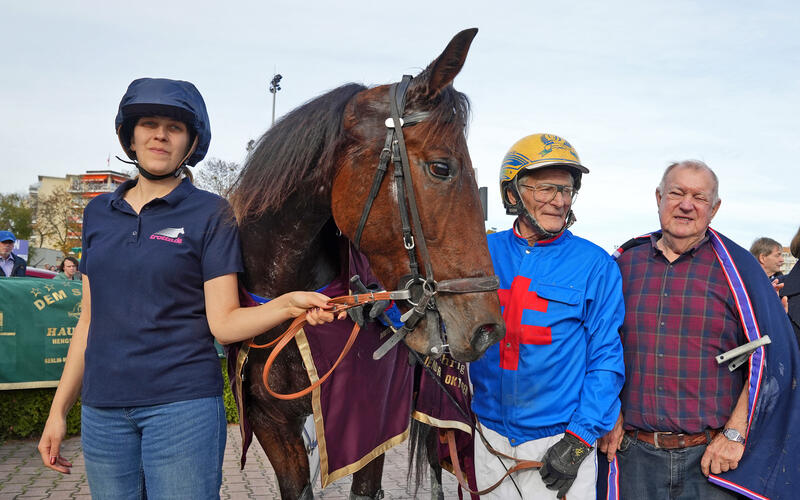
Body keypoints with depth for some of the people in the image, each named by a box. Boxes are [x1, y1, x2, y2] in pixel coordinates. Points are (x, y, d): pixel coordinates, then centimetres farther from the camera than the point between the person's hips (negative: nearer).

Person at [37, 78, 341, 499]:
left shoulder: (210, 214, -4)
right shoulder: (98, 212, 9)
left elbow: (223, 322, -9)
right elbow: (90, 320, 12)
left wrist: (288, 305, -26)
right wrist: (59, 409, 11)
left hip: (183, 403, -4)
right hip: (101, 409, 5)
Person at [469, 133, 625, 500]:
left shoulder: (595, 265, -7)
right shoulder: (484, 252, 0)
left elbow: (606, 361, -7)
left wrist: (579, 441, -13)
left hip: (558, 443, -2)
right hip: (488, 436, 3)